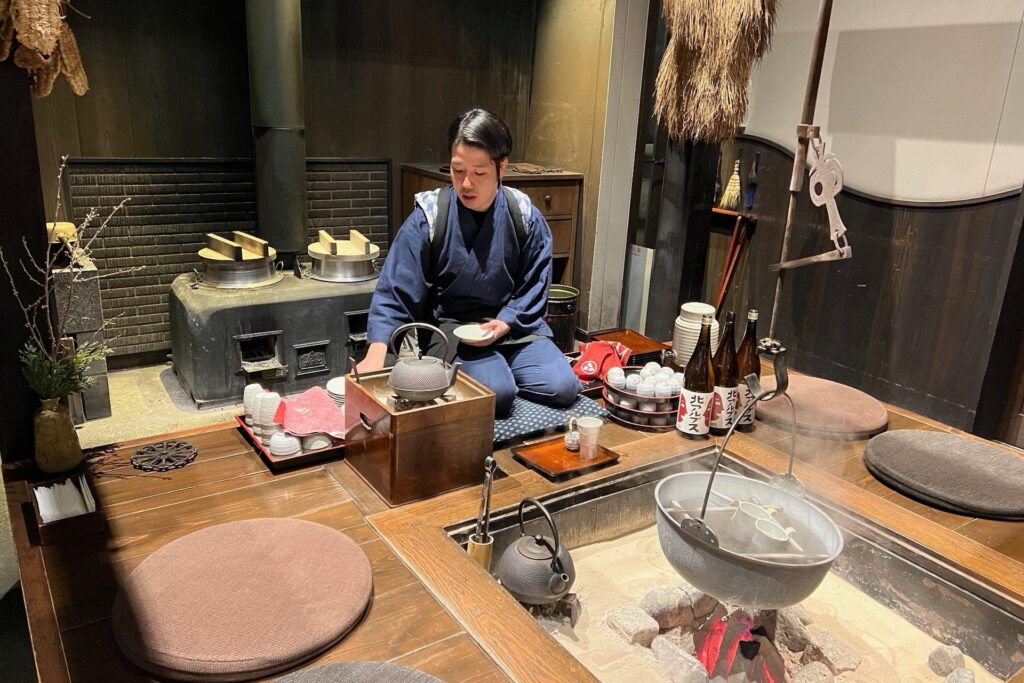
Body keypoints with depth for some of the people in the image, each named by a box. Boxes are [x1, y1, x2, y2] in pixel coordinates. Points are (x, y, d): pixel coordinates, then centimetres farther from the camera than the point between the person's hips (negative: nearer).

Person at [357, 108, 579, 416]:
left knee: (563, 388, -16)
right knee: (497, 393, -28)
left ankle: (499, 368, 9)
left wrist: (505, 323, -15)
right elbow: (394, 292, -14)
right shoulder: (428, 217, -12)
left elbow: (533, 288, 3)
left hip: (512, 325, 3)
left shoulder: (526, 217, -5)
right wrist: (377, 352, -28)